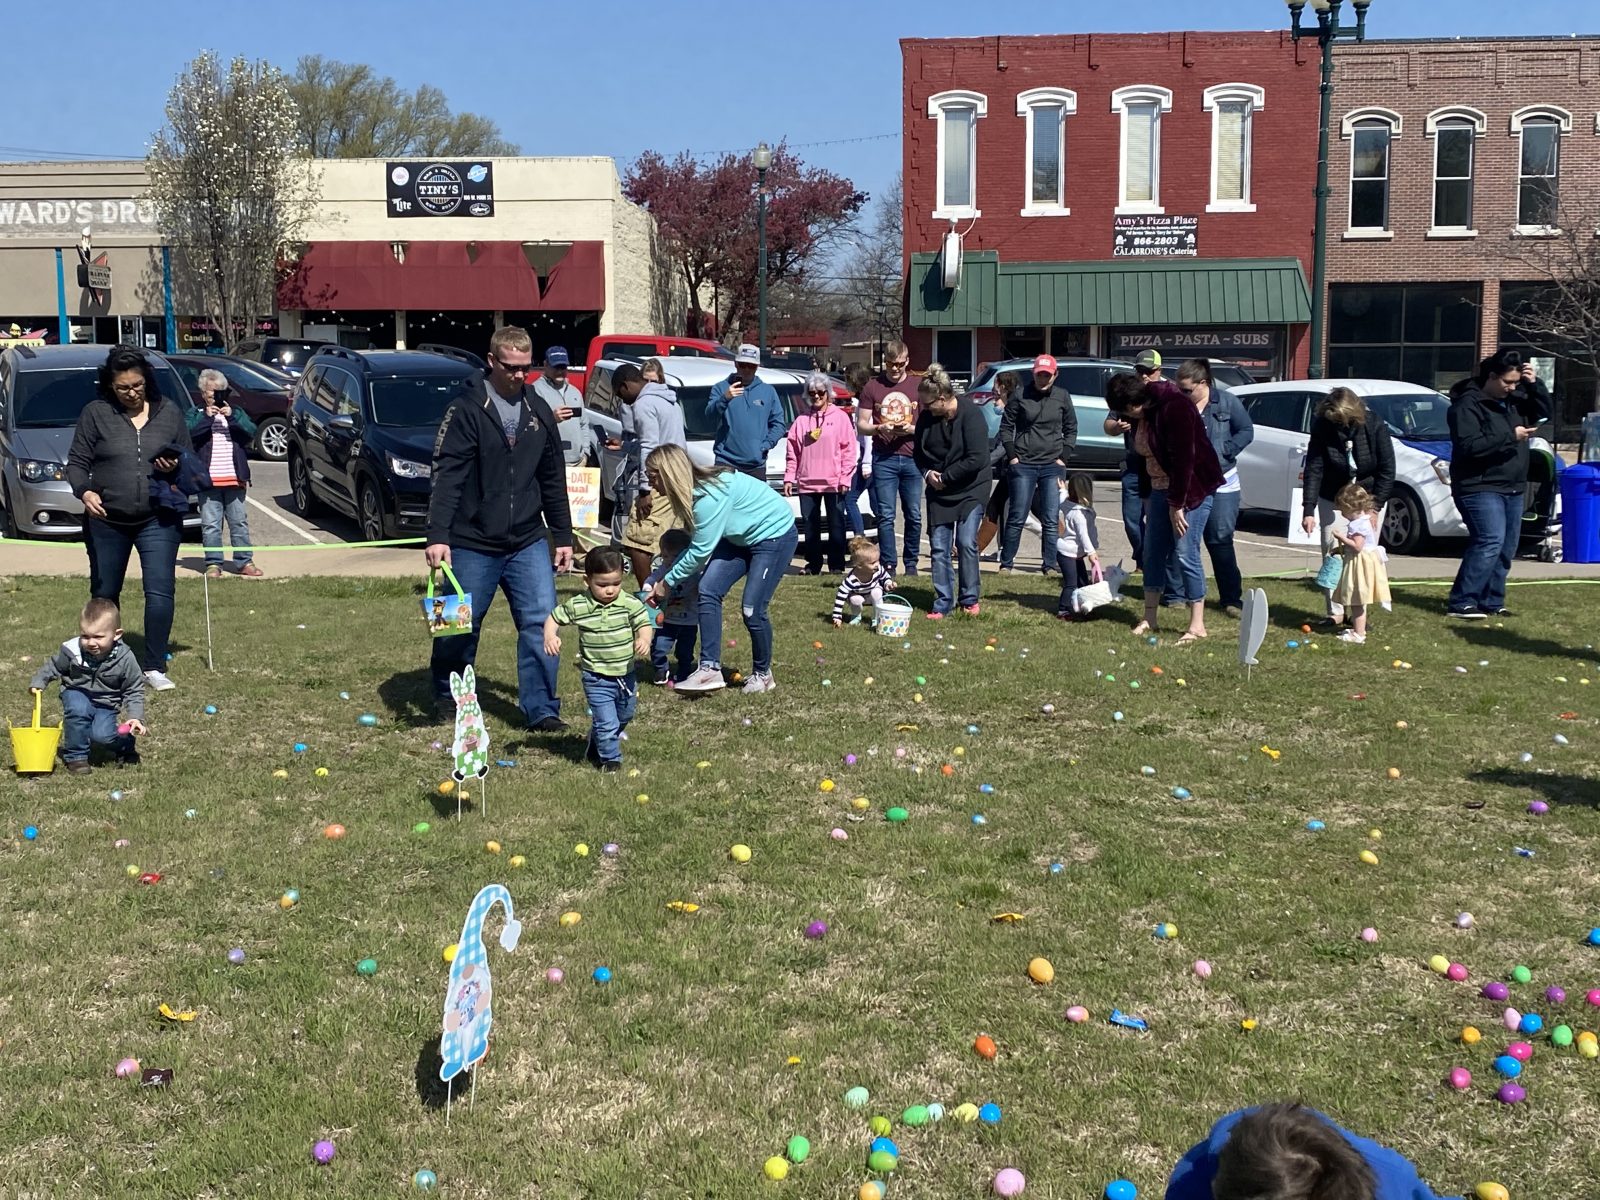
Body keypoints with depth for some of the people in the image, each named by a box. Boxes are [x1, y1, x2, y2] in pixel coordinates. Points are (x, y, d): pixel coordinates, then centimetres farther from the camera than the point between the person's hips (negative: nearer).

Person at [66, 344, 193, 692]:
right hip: (106, 521, 0)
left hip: (158, 519, 0)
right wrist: (84, 491, -20)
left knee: (160, 592, -10)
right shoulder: (95, 413, -1)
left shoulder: (169, 412, 4)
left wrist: (176, 466, -11)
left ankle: (154, 667, -2)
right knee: (104, 594, 13)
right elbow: (77, 462, -1)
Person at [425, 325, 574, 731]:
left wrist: (563, 536, 14)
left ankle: (542, 710, 2)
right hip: (473, 545, -3)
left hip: (529, 542, 4)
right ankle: (447, 699, 30)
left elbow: (553, 480, 15)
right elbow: (447, 478, -14)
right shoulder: (466, 411, -7)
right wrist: (437, 536, -23)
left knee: (541, 623, -5)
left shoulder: (539, 411, 8)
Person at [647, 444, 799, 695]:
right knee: (708, 590, -7)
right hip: (742, 536, 9)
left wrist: (668, 582, -14)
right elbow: (696, 543, 3)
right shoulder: (696, 490, -4)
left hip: (775, 534, -9)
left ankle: (762, 674, 13)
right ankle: (710, 669, -8)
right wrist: (661, 576, -2)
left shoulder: (710, 496, -32)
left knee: (752, 608, -11)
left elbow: (701, 551, -26)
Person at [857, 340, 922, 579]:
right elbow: (861, 423, 7)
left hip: (912, 458, 1)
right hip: (883, 458, 0)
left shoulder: (918, 386, 6)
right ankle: (889, 565, 3)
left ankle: (911, 564, 16)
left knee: (914, 515, 4)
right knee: (886, 516, -2)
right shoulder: (873, 386, 6)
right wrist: (879, 428, -13)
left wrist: (912, 429, -12)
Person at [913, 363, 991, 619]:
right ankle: (942, 603, 6)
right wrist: (927, 473, -9)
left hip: (970, 489, -5)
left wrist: (945, 477, -16)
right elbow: (919, 454, 12)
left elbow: (977, 459, -22)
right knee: (938, 548, 0)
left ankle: (969, 600, 8)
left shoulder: (970, 415, -18)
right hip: (938, 492, 5)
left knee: (966, 543, -8)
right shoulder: (926, 418, -2)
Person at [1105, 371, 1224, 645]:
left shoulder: (1173, 407, -22)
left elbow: (1182, 459, -23)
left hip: (1192, 488, -9)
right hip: (1161, 488, 9)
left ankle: (1197, 625, -5)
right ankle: (1149, 619, 18)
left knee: (1185, 554, -11)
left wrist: (1176, 504, -21)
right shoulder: (1141, 414, 5)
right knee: (1153, 551, 9)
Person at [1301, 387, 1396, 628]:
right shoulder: (1322, 428, -16)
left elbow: (1387, 470, -13)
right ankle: (1335, 612, 6)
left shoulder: (1375, 428, -18)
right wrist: (1308, 510, -27)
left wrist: (1375, 507, -18)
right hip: (1333, 500, 1)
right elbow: (1313, 470, -20)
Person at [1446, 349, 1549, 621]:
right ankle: (1461, 603, -17)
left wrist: (1535, 384, 3)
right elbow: (1468, 446, -22)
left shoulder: (1513, 400, 12)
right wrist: (1509, 436, -20)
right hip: (1480, 488, -9)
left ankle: (1491, 602, 17)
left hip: (1513, 488, 9)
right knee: (1490, 542, -20)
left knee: (1506, 548, 8)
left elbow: (1543, 412, 20)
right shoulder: (1468, 405, -12)